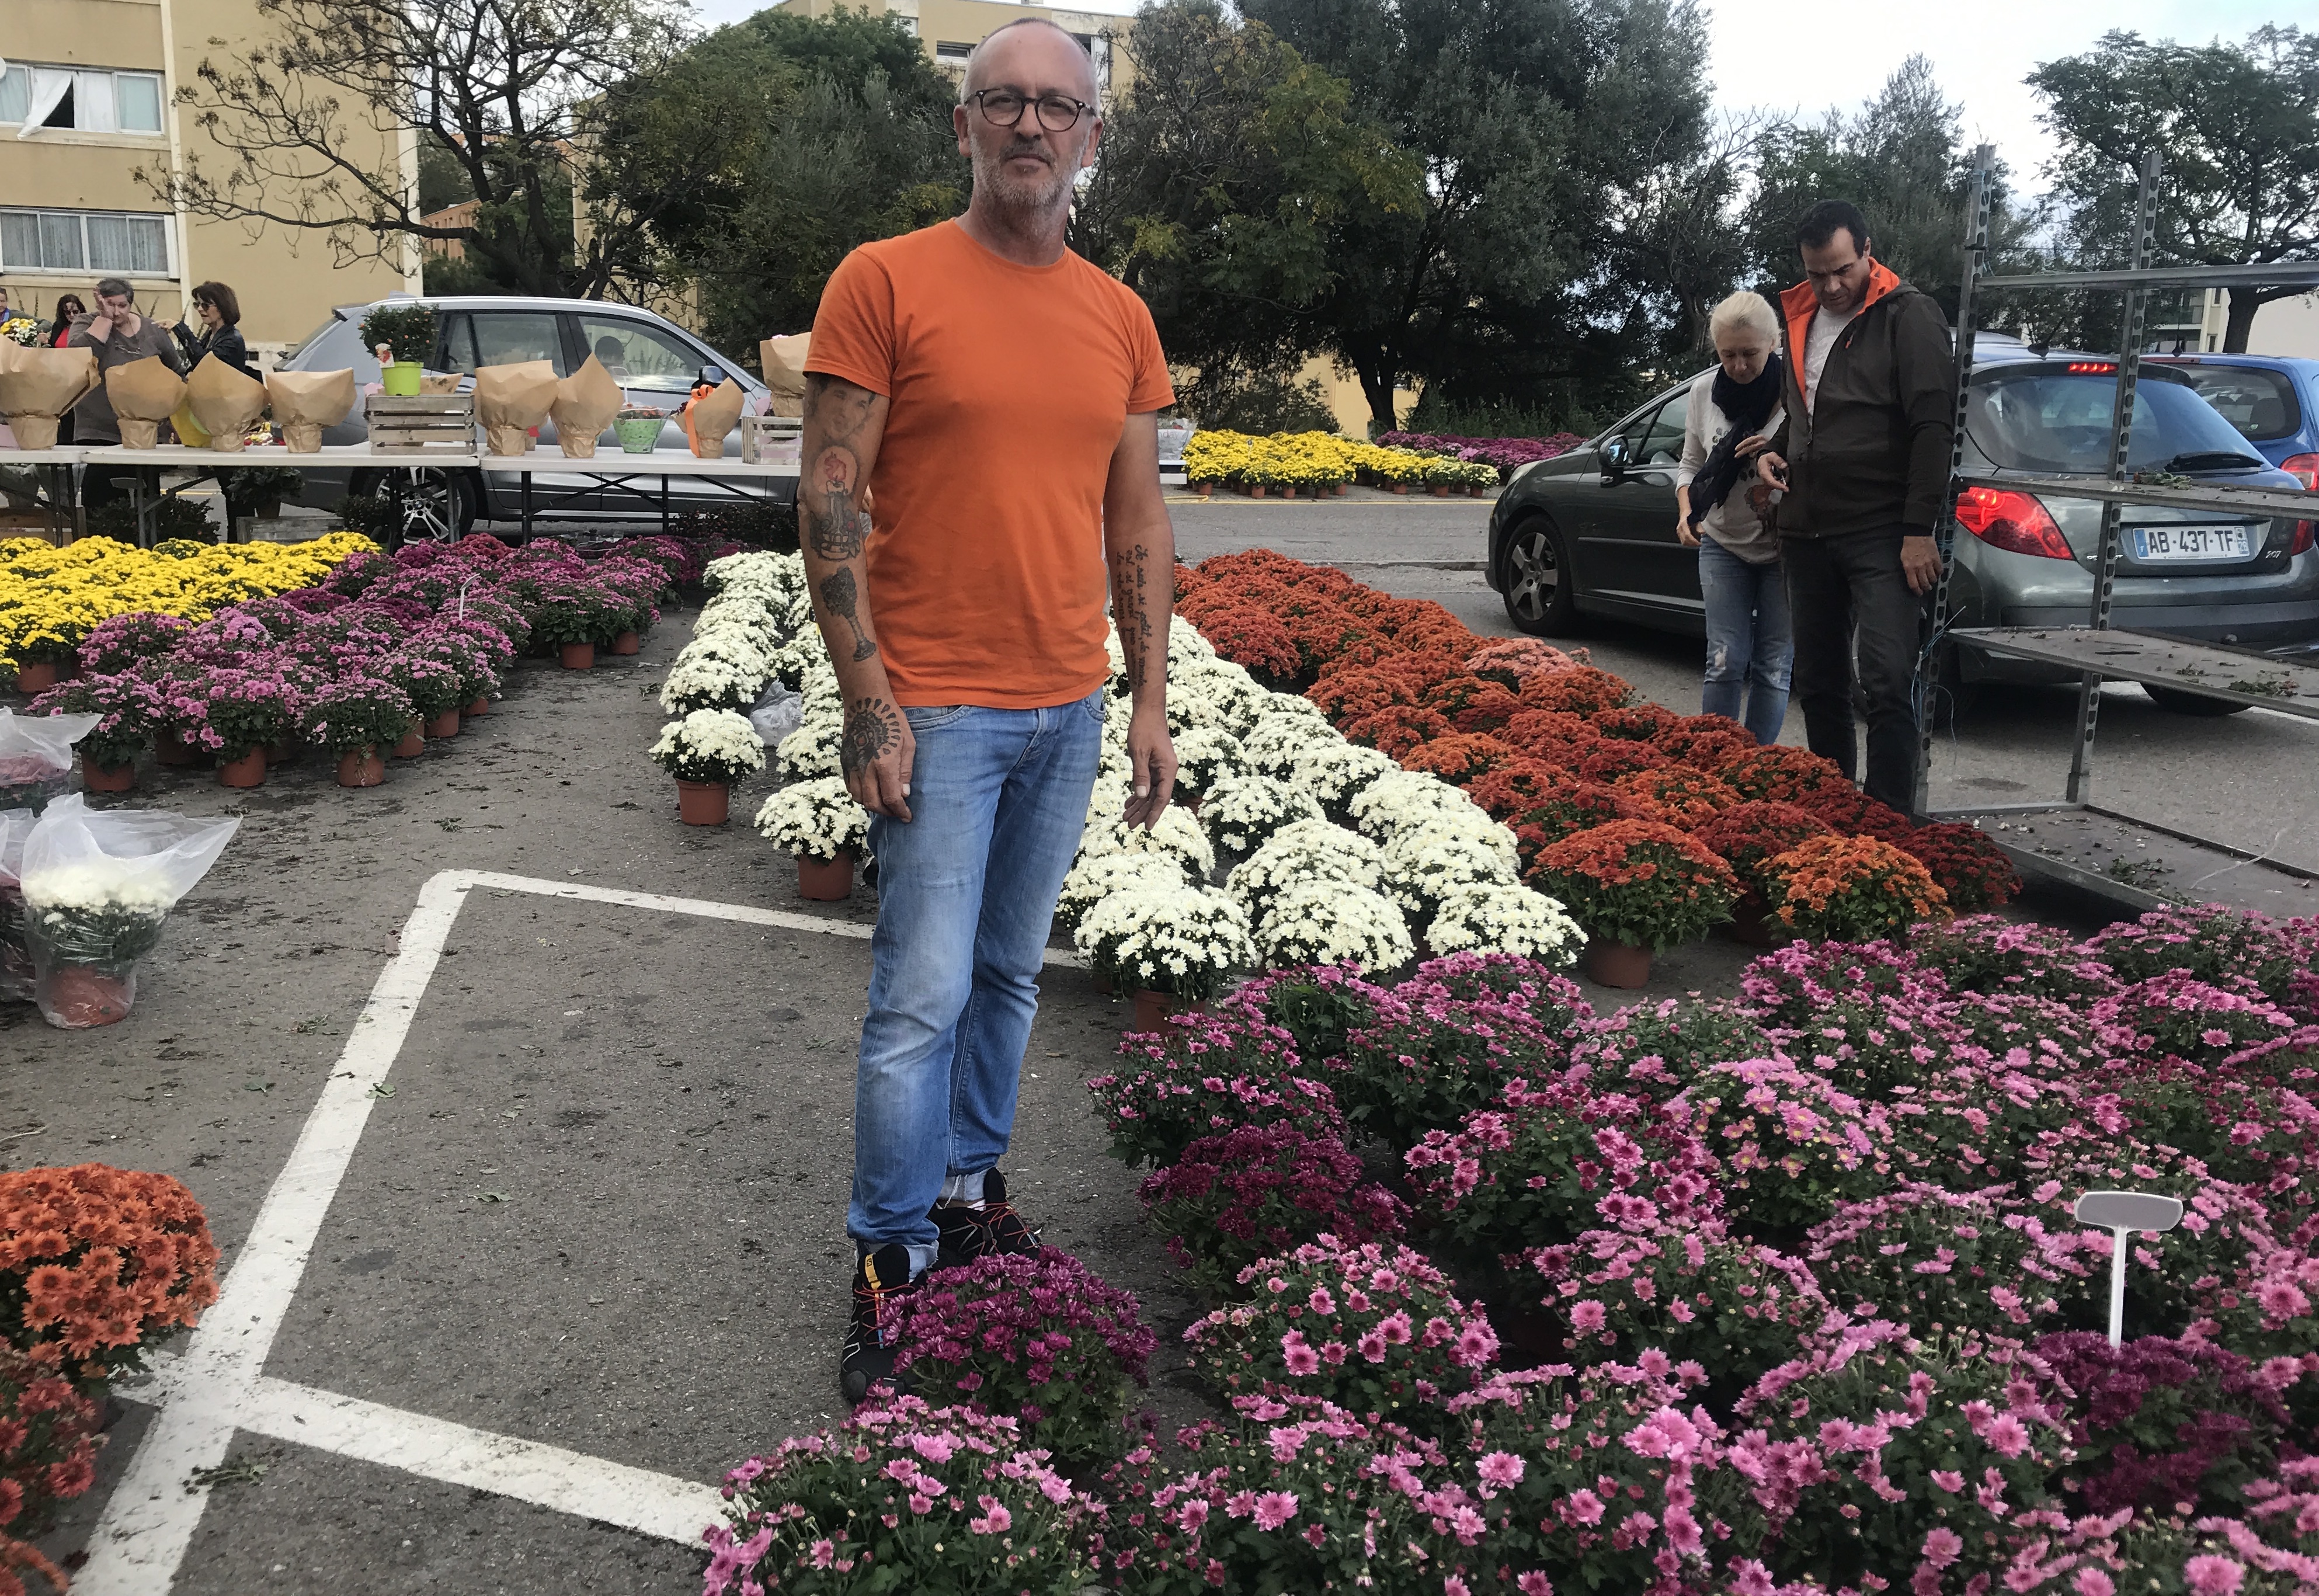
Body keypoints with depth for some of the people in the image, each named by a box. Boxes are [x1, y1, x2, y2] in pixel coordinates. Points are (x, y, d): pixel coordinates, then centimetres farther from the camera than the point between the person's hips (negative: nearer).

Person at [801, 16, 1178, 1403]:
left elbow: (1139, 522, 12)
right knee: (925, 997, -3)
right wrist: (869, 698, -14)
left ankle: (970, 1188, 30)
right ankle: (890, 1263, 11)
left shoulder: (1121, 317, 9)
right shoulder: (885, 282, -5)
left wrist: (1150, 701, 8)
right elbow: (831, 501, -8)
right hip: (938, 708, -5)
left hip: (1070, 709, 5)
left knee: (1012, 976, 14)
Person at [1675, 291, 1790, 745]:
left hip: (1785, 549, -2)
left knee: (1772, 667, 2)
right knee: (1726, 662, -6)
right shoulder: (1704, 393, -1)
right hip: (1723, 544, 2)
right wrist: (1686, 512, -6)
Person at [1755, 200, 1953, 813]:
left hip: (1881, 534, -7)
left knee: (1888, 685, -12)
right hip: (1806, 530, 7)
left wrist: (1919, 529, -17)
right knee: (1818, 683, 12)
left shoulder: (1909, 317, -7)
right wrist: (1771, 453, 10)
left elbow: (1933, 427, -12)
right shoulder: (1801, 319, 15)